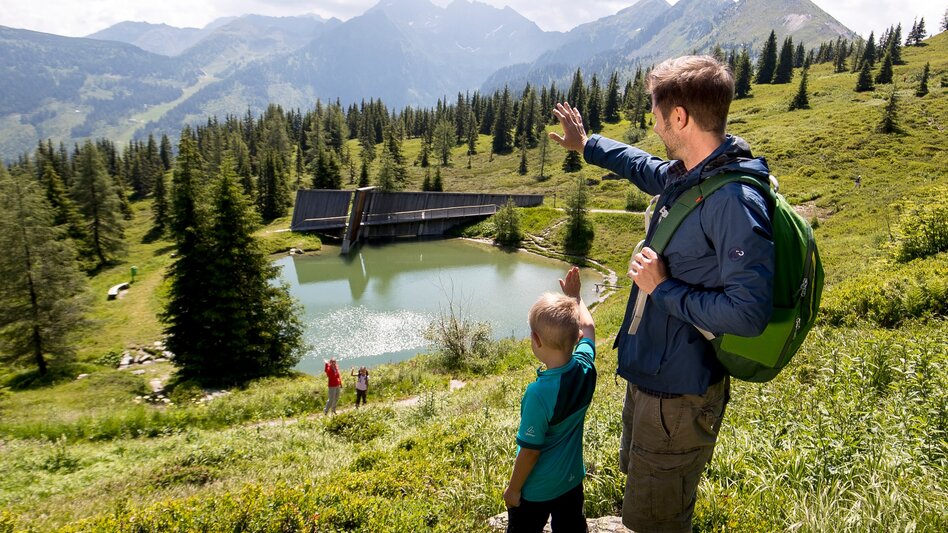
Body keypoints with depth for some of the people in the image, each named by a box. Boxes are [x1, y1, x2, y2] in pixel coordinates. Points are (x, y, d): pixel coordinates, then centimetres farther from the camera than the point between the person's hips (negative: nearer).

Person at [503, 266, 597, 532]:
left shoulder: (539, 393, -34)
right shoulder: (585, 367, -17)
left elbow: (530, 450, -23)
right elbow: (587, 328, 6)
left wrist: (513, 489, -8)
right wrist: (575, 297, 19)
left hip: (536, 490, -6)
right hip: (573, 480, 6)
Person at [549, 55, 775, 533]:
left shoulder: (735, 200, -29)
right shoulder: (681, 174, -1)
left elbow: (749, 313, -33)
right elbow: (642, 167, 23)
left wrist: (663, 287, -24)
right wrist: (585, 144, 34)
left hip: (680, 394, -9)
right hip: (646, 376, 10)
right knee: (636, 472, 32)